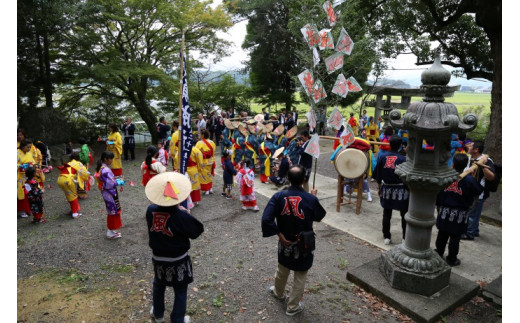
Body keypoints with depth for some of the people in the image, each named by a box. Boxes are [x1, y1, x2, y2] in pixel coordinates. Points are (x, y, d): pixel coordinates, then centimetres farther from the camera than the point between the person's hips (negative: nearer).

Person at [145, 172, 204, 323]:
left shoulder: (151, 210, -15)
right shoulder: (181, 215, -27)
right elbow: (198, 230, -15)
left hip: (158, 258, 5)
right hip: (178, 260, -4)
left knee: (158, 286, 29)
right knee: (180, 291, 16)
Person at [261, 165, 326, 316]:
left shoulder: (279, 196, -18)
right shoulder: (311, 199, -21)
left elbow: (266, 219, -22)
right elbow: (319, 216, -1)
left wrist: (279, 234, -11)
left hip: (285, 243, 3)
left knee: (282, 271, 29)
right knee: (300, 277, 19)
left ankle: (278, 293, 56)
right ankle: (293, 307, 35)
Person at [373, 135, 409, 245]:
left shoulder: (383, 158, -5)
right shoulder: (403, 159, -14)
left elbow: (378, 176, 2)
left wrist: (379, 188, 15)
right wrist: (410, 190, 2)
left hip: (386, 189, 3)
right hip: (401, 190, -3)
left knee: (386, 214, 13)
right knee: (404, 215, 12)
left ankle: (387, 237, 20)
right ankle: (406, 238, 19)